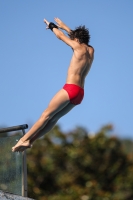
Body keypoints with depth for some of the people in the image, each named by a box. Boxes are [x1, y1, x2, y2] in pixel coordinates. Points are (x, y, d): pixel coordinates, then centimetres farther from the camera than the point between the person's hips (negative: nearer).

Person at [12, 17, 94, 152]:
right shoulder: (91, 50, 16)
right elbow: (76, 35, 34)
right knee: (54, 118, 7)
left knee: (46, 115, -8)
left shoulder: (79, 48, -4)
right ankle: (30, 140, 4)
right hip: (80, 93, 8)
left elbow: (60, 36, 7)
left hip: (70, 89, -8)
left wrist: (51, 26, 25)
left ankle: (25, 139, -11)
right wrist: (63, 26, 42)